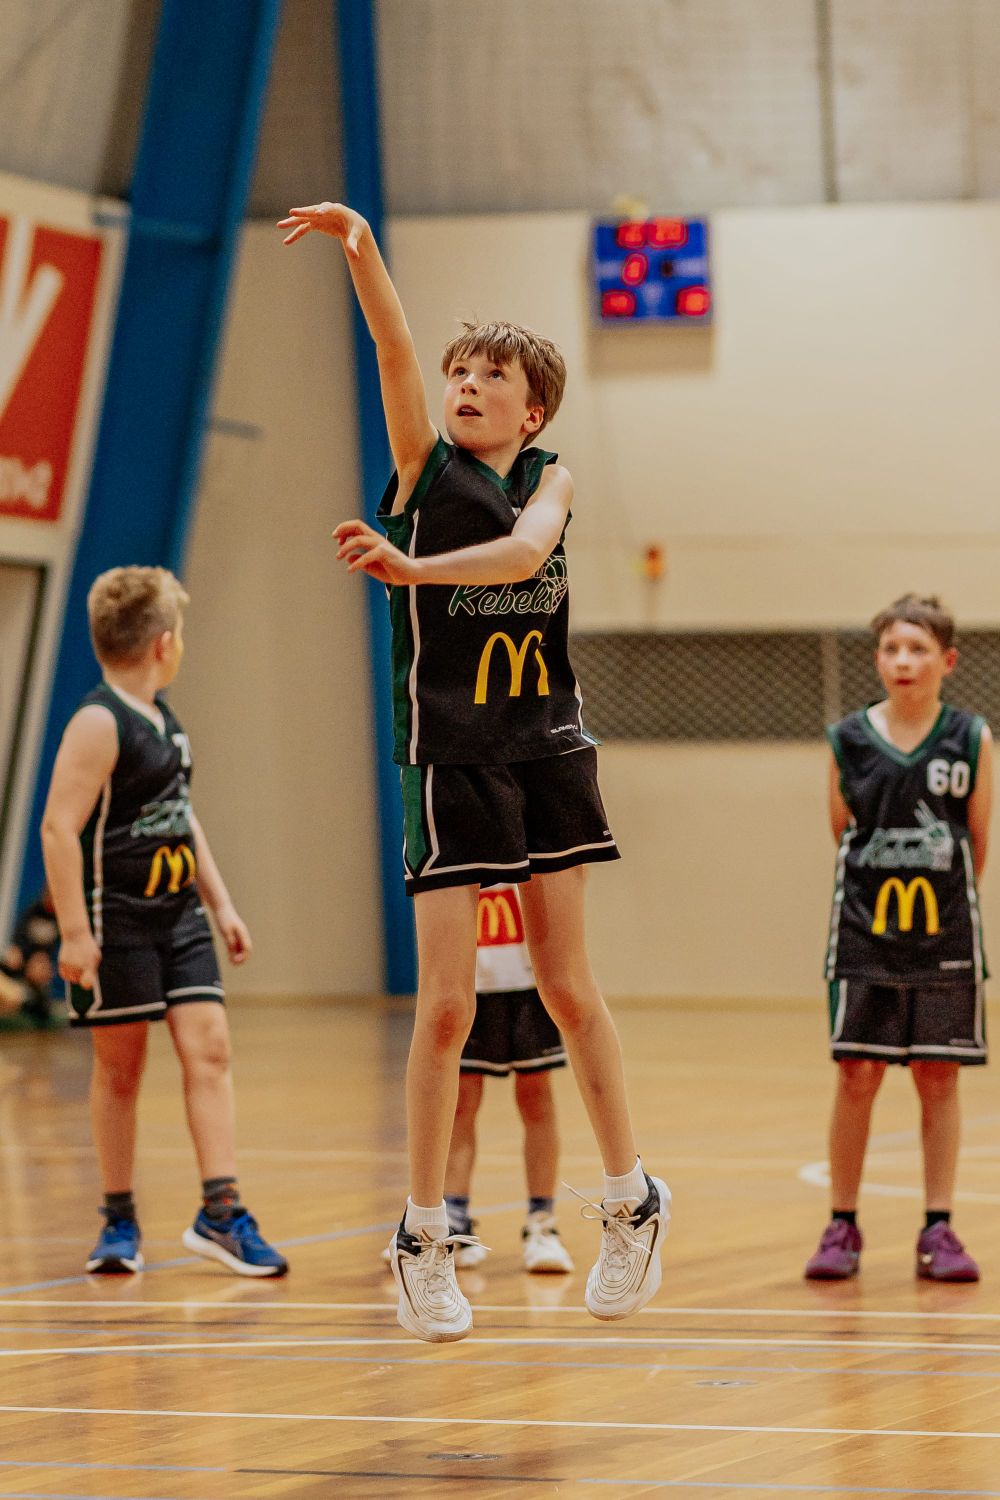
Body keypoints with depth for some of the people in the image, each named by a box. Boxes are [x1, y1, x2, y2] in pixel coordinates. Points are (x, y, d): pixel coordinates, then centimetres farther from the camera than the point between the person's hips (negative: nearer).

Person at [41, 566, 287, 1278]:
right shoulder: (99, 724, -15)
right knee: (120, 1068, 2)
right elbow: (60, 827, -20)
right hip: (117, 918, -7)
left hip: (179, 913, 7)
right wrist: (74, 932, -24)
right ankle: (120, 1223, 14)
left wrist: (220, 902, 20)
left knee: (209, 1047, -4)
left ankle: (221, 1212, -6)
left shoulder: (163, 716, 13)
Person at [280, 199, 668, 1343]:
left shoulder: (550, 479, 5)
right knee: (447, 1003, -6)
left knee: (567, 989, 7)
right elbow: (395, 354, -17)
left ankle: (630, 1202, 18)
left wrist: (416, 567, -33)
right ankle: (423, 1239, 4)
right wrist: (360, 254, -33)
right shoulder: (423, 464, 1)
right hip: (449, 761, -2)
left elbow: (524, 549, -17)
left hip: (548, 751, 2)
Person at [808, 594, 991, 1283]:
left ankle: (939, 1230, 11)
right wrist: (877, 895, 8)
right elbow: (841, 833, 7)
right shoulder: (849, 741, -1)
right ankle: (843, 1226, 8)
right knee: (857, 1076, 0)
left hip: (944, 934, 0)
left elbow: (979, 843, 4)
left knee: (939, 1077, 4)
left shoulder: (973, 740, -2)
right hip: (864, 934, 0)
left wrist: (946, 900, 7)